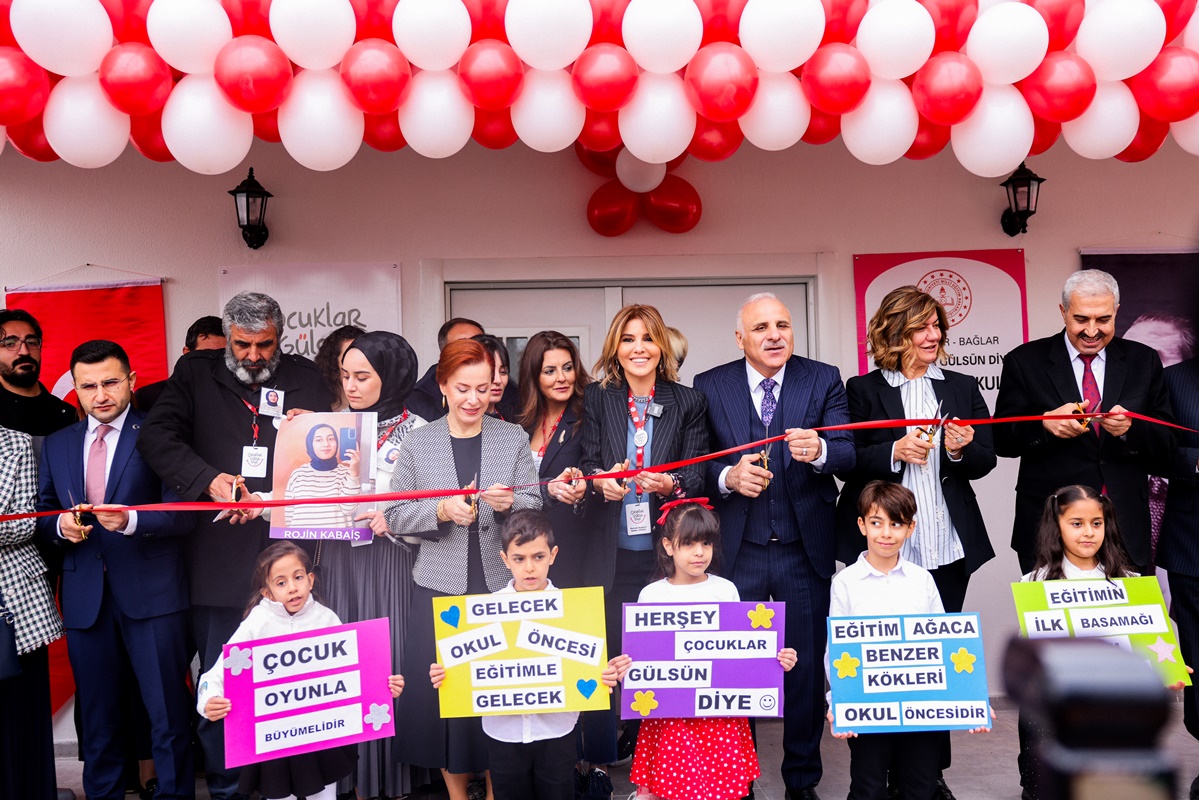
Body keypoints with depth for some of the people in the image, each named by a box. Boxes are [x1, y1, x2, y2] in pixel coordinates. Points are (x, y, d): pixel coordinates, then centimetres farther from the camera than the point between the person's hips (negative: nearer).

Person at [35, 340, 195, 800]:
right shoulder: (57, 444, 14)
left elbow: (182, 516, -9)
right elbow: (42, 516, 16)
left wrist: (130, 520, -26)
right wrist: (61, 525, -7)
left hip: (150, 593, -4)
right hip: (85, 598, 5)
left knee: (168, 714, 1)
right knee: (97, 719, 14)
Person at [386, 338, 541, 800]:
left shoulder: (514, 438, 5)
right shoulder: (417, 442, 3)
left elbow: (535, 506, 3)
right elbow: (396, 517, 1)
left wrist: (509, 503, -18)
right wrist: (441, 511, -16)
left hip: (501, 584, 0)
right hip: (439, 587, 0)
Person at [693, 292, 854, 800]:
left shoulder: (823, 380, 1)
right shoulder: (709, 387, 2)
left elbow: (848, 455, -10)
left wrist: (819, 450, -32)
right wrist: (728, 476, -20)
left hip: (805, 550, 0)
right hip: (737, 551, 0)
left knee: (807, 669, 11)